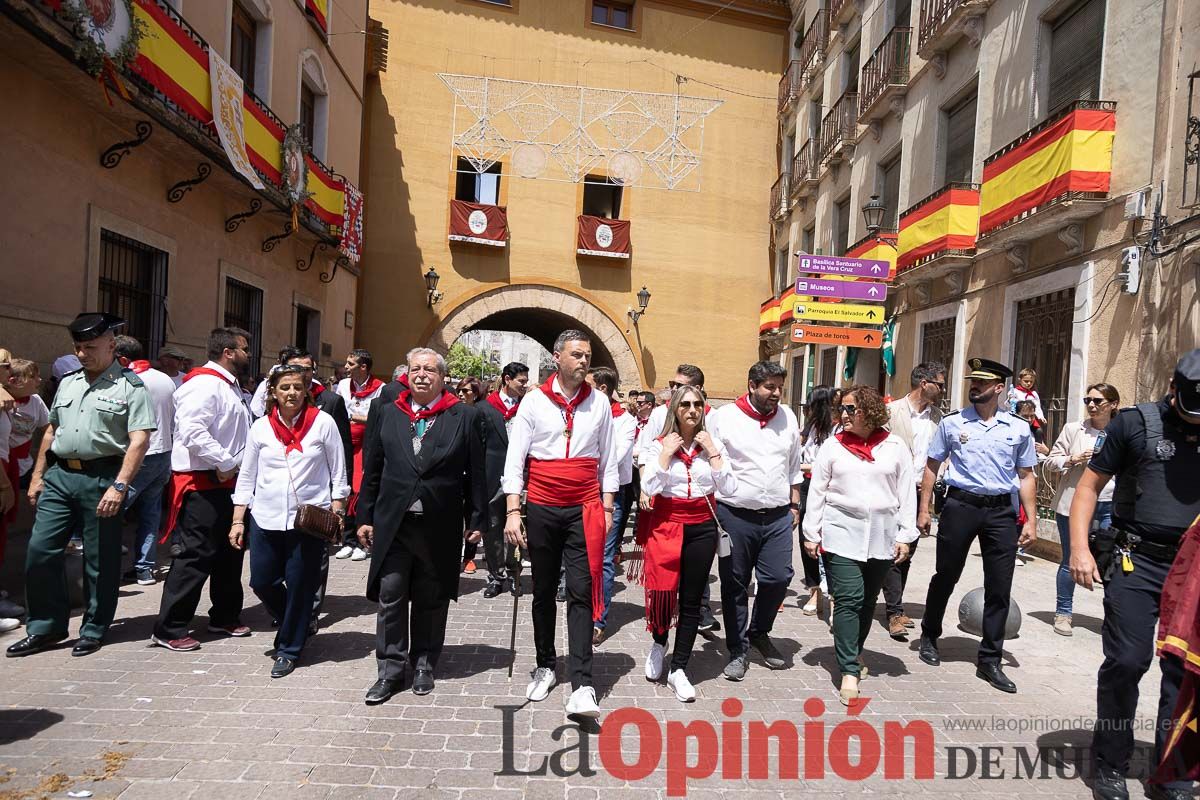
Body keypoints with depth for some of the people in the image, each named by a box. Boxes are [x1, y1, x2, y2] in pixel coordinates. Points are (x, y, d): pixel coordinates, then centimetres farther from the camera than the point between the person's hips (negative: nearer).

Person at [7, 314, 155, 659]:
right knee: (40, 550, 4)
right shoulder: (68, 383, 14)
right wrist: (37, 476, 17)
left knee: (100, 559, 4)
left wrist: (119, 486, -21)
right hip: (59, 475, 6)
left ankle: (94, 630, 19)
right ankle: (46, 627, 20)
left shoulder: (130, 386, -6)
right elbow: (51, 431, 21)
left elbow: (139, 440, -13)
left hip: (101, 478, -6)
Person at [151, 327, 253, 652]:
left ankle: (225, 618, 30)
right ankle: (170, 629, 9)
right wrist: (226, 464, -20)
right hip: (202, 485, -10)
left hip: (226, 483, 10)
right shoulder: (204, 384, -15)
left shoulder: (230, 387, 17)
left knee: (229, 552, 17)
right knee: (195, 556, -4)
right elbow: (192, 432, -27)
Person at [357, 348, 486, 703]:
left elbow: (475, 473, -1)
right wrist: (366, 516, 6)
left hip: (440, 527, -1)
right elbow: (372, 469, 8)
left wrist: (476, 519, -3)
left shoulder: (463, 417, -2)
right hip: (393, 523, 2)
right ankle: (392, 669, 20)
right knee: (390, 596, 5)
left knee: (431, 599, 11)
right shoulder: (386, 413, 6)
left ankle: (424, 665, 29)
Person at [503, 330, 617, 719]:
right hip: (542, 509, 0)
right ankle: (545, 666, 30)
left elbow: (607, 460, 9)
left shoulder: (599, 403, 4)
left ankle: (581, 686, -2)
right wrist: (513, 512, -8)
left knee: (581, 593, -4)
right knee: (543, 592, 13)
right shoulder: (534, 400, -1)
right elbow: (514, 458, -2)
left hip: (584, 510, 0)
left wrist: (606, 508, 5)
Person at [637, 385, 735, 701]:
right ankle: (659, 643, 29)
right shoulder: (660, 444, -1)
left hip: (701, 528, 2)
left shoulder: (712, 444, 4)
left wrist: (713, 452, -10)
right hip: (666, 524, -2)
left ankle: (678, 670, 18)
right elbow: (649, 487, -12)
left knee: (691, 600, 6)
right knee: (662, 590, -4)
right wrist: (666, 453, -14)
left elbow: (729, 488, -6)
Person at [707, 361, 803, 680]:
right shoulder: (723, 417, -5)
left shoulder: (788, 417, 8)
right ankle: (738, 649, 22)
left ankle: (759, 633, 30)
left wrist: (794, 505, 14)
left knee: (778, 578, 3)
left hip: (778, 516, 3)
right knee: (735, 585, 6)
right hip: (735, 515, -3)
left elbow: (794, 466, 16)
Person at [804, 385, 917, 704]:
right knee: (848, 600, -8)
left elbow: (907, 493, 4)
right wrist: (811, 533, 0)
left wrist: (905, 536, 0)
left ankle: (853, 650, 35)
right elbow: (817, 492, 2)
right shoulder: (833, 446, 1)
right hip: (842, 534, -2)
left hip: (882, 537, 2)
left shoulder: (895, 447, 3)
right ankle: (850, 671, -2)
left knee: (868, 600, 14)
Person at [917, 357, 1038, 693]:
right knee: (946, 577, 11)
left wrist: (1031, 521, 4)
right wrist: (924, 509, 0)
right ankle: (929, 637, 33)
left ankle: (990, 660, 18)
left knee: (999, 588, 5)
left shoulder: (1019, 429, 5)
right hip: (960, 505, -1)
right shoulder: (951, 423, 1)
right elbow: (932, 467, 4)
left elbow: (1026, 477, 9)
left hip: (1002, 511, 1)